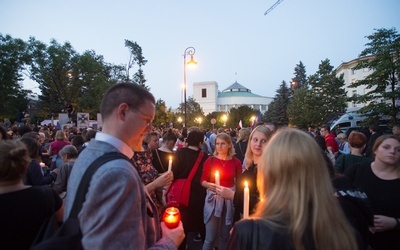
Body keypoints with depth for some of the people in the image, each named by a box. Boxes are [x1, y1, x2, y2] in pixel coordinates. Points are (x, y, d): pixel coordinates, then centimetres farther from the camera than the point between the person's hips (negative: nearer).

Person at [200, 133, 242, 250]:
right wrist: (208, 185, -21)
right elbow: (202, 180, -1)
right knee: (210, 238, 1)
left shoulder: (236, 162, -2)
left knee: (225, 236, 14)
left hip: (230, 199, 2)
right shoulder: (210, 160, -4)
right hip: (213, 198, -1)